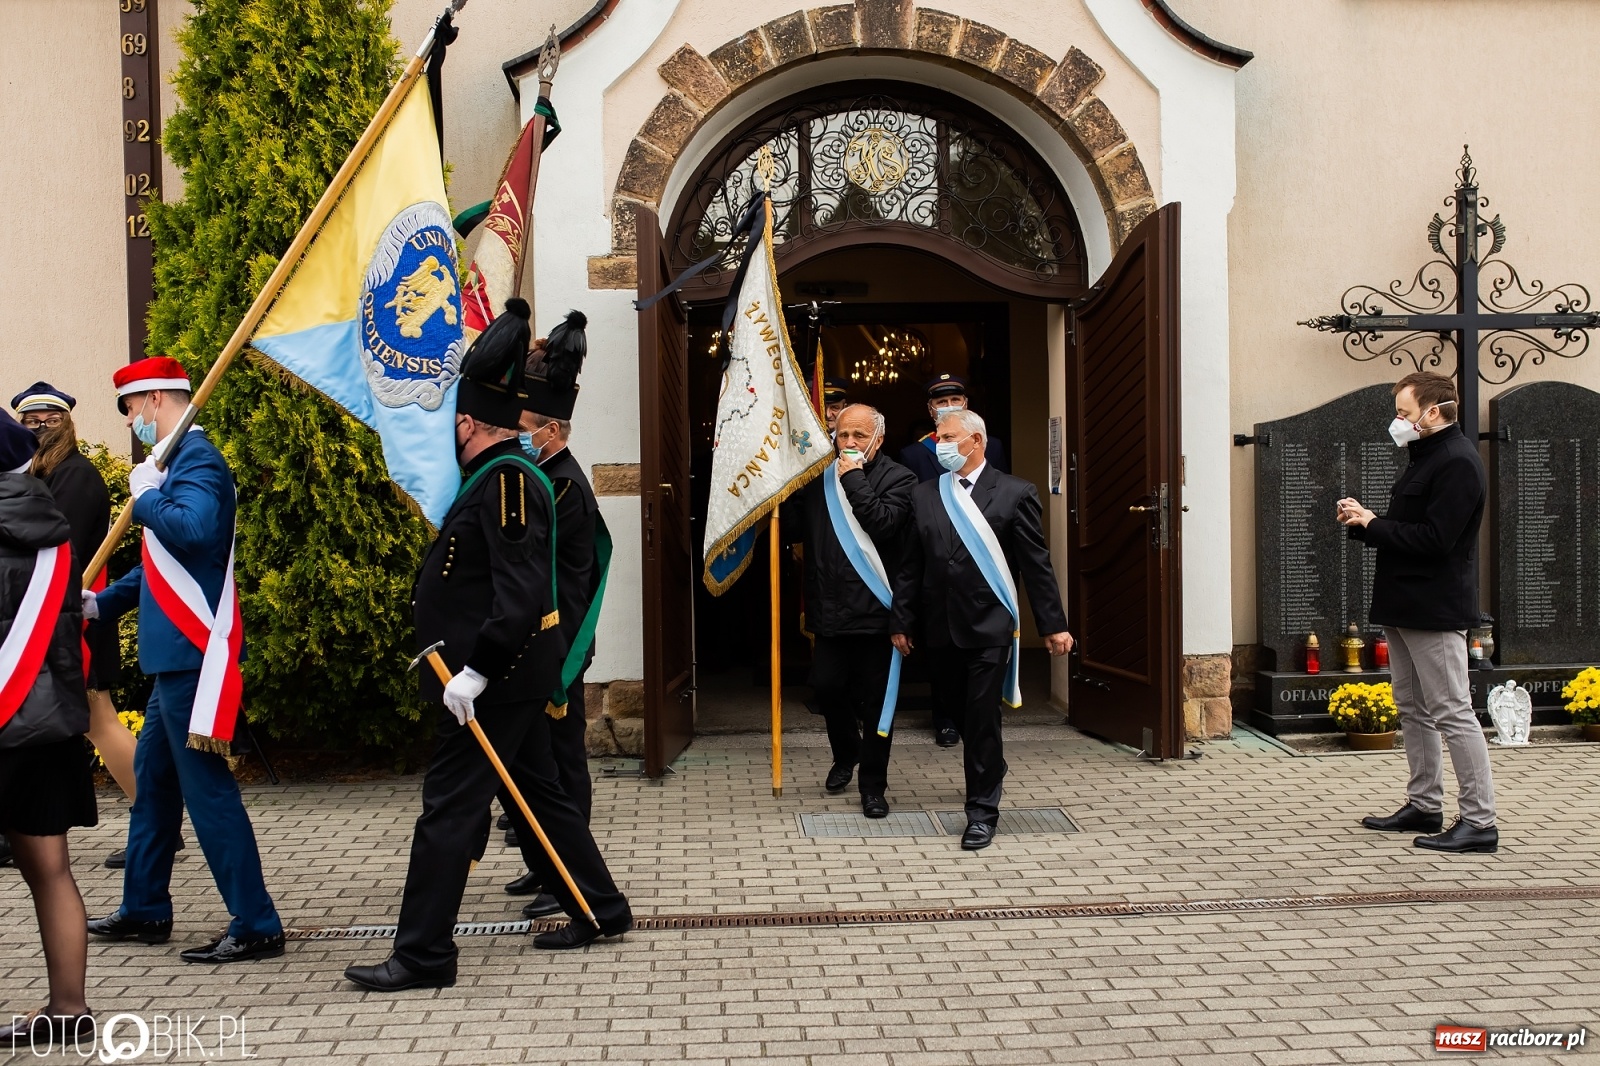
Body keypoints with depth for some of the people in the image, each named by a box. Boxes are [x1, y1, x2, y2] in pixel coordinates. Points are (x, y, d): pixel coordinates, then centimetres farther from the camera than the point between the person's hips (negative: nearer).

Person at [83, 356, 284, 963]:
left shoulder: (197, 458, -13)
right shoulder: (178, 459, 18)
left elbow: (193, 531, -32)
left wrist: (145, 496, -14)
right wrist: (102, 603, 20)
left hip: (193, 655, -11)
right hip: (177, 654, 11)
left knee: (206, 788, -7)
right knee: (152, 776, 19)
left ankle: (256, 927, -2)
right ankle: (144, 911, 31)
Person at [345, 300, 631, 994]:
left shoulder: (506, 482, -19)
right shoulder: (501, 475, 12)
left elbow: (521, 595, -27)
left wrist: (475, 671, -26)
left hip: (495, 679, -11)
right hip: (507, 674, 11)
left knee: (450, 806, -4)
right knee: (537, 792, 17)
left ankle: (423, 955, 3)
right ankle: (601, 909, 28)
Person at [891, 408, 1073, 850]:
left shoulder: (1015, 493, -2)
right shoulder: (924, 495, 7)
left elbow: (1037, 565, -2)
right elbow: (910, 566, 9)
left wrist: (1053, 625, -4)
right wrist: (902, 622, 6)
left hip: (990, 624, -4)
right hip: (940, 626, 4)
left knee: (981, 716, -3)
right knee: (950, 708, 13)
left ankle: (982, 810, 9)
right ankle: (988, 764, 41)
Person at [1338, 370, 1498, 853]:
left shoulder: (1457, 462, -15)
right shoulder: (1425, 458, 18)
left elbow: (1434, 539, -23)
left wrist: (1373, 525, -14)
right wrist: (1363, 521, 2)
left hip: (1434, 609, -11)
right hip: (1405, 606, 11)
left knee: (1452, 713, -7)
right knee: (1412, 710, 15)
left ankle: (1479, 821, -3)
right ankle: (1424, 806, 24)